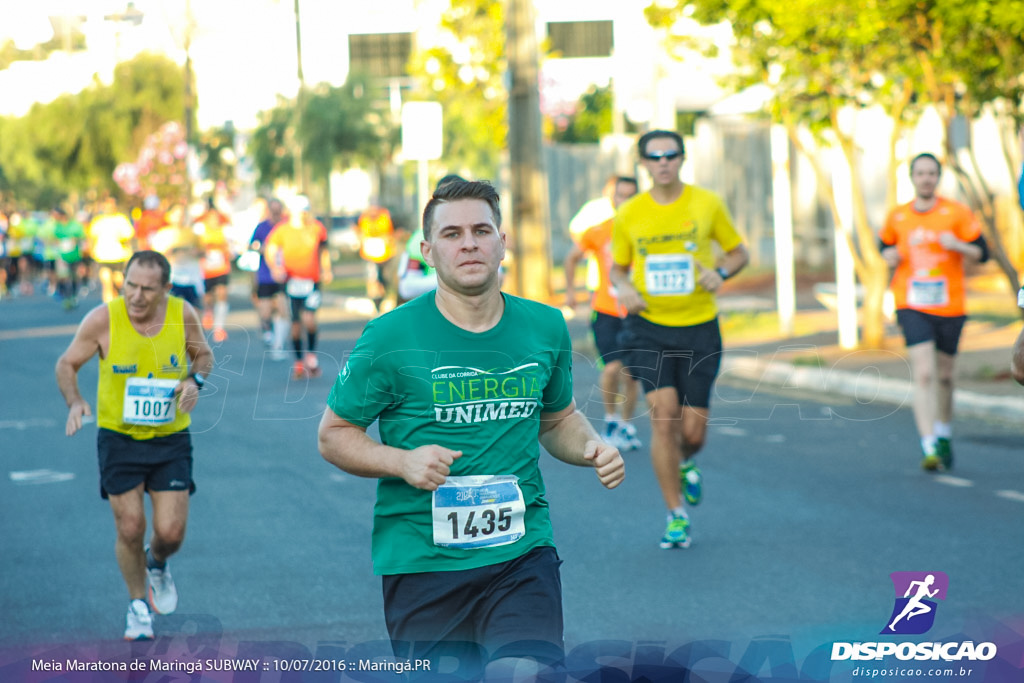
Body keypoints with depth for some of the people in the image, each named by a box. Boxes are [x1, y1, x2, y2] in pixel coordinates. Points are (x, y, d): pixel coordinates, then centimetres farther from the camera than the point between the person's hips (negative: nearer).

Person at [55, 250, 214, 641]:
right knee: (130, 530, 0)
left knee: (170, 533, -3)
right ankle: (137, 604, 26)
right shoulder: (103, 320, -16)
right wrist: (74, 402, -21)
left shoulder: (182, 315, -10)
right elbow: (67, 365, -2)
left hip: (171, 438, 1)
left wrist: (195, 379, -13)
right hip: (118, 437, -1)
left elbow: (203, 355, 9)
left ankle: (156, 563, 35)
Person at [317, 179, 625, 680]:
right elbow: (333, 435, 2)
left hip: (522, 550, 1)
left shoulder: (545, 327, 7)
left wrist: (590, 447, 1)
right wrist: (402, 462, -15)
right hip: (421, 559, -1)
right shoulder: (389, 338, -5)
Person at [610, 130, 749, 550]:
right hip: (649, 329, 0)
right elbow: (618, 267, 15)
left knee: (693, 431, 0)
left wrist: (721, 272, -12)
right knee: (663, 414, -15)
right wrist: (623, 287, -8)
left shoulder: (706, 204, -1)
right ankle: (676, 516, -2)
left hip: (699, 329, 0)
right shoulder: (629, 215, 1)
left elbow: (739, 252, 9)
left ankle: (685, 464, 39)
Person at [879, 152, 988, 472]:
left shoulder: (956, 213, -1)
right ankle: (930, 449, -21)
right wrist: (889, 255, 1)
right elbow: (885, 243, 24)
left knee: (944, 376, 14)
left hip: (950, 306, 1)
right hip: (912, 307, -1)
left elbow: (982, 253, -1)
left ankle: (944, 436, 39)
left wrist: (957, 245, -21)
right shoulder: (897, 217, 5)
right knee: (923, 375, -16)